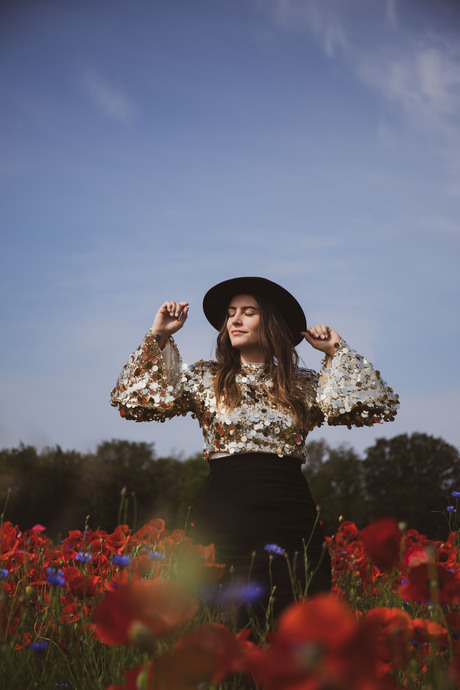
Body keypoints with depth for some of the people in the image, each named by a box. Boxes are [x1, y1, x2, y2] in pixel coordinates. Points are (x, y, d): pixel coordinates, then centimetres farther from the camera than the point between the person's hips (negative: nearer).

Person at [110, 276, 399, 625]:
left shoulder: (305, 385, 11)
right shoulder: (204, 380, 9)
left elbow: (379, 405, 8)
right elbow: (132, 399, 3)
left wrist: (337, 352, 7)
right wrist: (159, 336, 1)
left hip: (292, 517, 1)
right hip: (227, 516, -1)